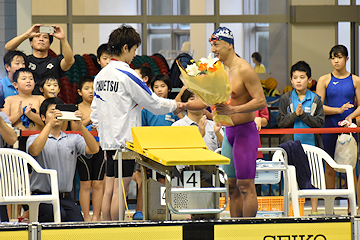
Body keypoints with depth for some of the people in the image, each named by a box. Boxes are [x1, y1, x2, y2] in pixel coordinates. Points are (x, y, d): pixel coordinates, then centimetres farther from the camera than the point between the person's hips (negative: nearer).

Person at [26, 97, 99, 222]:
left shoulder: (73, 139, 12)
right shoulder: (34, 139, 4)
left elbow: (94, 149, -5)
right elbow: (34, 151, -20)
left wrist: (81, 127, -19)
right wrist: (50, 124, -24)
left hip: (66, 198, 3)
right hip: (42, 197, -3)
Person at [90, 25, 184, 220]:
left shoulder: (101, 75, 11)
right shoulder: (127, 75, -13)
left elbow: (95, 112, 16)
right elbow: (152, 103, -8)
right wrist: (174, 106, 7)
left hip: (107, 139, 8)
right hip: (125, 139, -8)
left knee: (109, 189, 9)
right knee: (120, 189, -6)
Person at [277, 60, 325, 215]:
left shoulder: (315, 99, 4)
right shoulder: (286, 99, 4)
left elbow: (320, 122, -3)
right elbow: (280, 121, -2)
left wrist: (304, 115, -15)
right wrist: (295, 114, -16)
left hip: (311, 143, 1)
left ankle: (314, 209, 13)